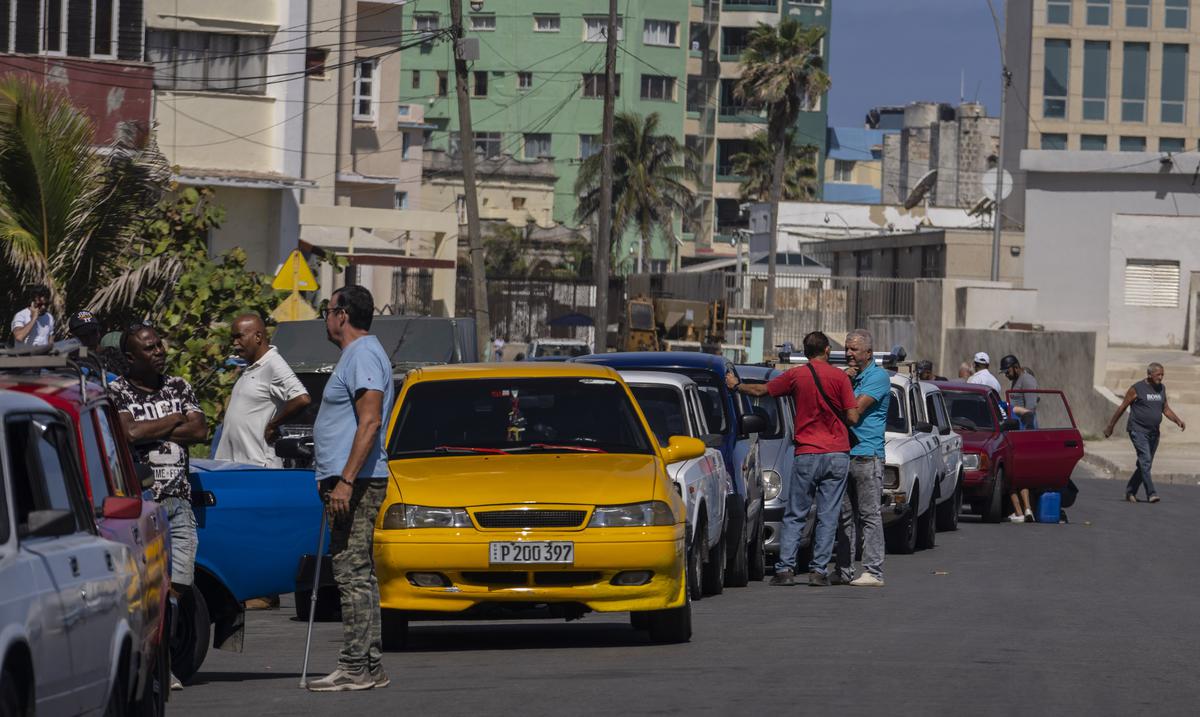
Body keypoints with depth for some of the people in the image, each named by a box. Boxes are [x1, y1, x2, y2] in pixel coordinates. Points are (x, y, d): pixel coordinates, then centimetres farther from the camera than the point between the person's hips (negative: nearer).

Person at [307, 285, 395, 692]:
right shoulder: (357, 354, 22)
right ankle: (370, 666, 13)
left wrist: (346, 480, -25)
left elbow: (370, 422, -21)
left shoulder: (364, 354, -12)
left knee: (352, 574, -12)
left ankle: (356, 668, -15)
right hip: (352, 481, 11)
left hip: (357, 481, -11)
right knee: (357, 575, 11)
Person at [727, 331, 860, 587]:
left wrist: (736, 386, 30)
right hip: (837, 454, 0)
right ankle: (819, 570, 1)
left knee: (795, 515, 7)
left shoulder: (795, 375, 0)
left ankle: (785, 568, 1)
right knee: (828, 515, 4)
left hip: (806, 453, 0)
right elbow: (852, 416, -5)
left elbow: (761, 390, 12)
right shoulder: (839, 377, -2)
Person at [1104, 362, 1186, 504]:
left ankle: (1130, 492, 23)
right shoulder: (1137, 389, -7)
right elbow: (1122, 408, -1)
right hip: (1138, 430, -7)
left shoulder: (1161, 389, 11)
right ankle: (1151, 493, -23)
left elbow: (1166, 409, 18)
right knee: (1145, 460, -18)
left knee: (1145, 464, 10)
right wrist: (1110, 426, 3)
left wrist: (1178, 420, 0)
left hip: (1153, 432, 7)